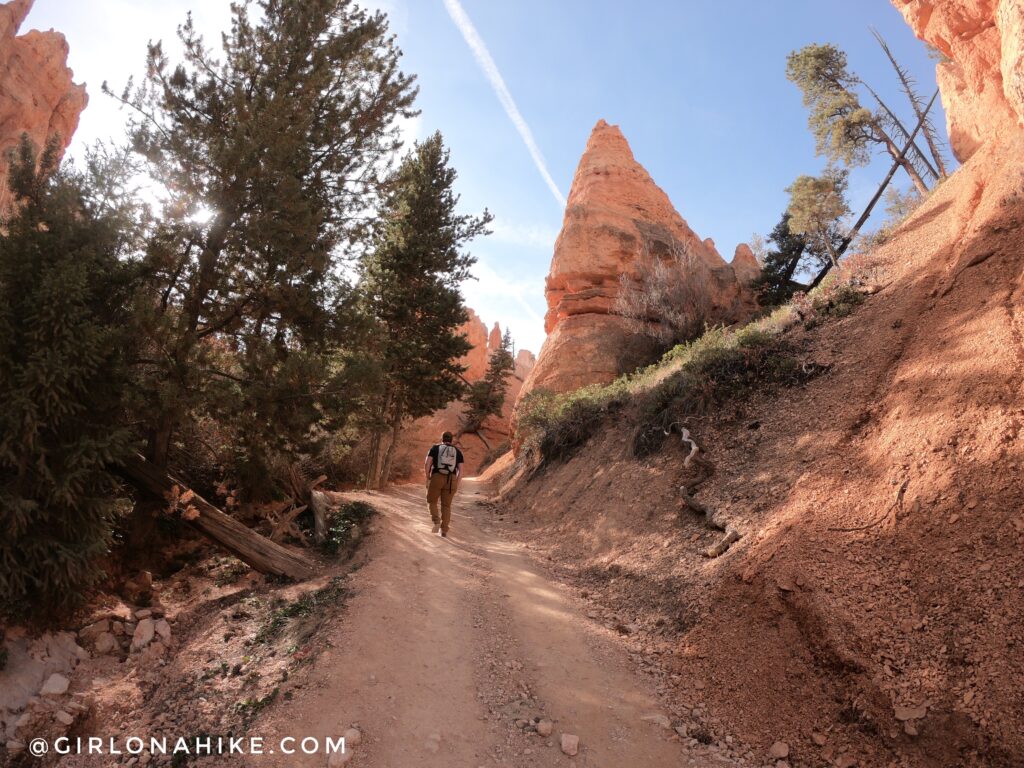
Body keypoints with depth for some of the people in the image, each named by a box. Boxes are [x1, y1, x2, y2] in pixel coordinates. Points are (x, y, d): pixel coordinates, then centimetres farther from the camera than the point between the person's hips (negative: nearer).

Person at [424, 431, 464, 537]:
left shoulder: (435, 448, 5)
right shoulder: (457, 452, 11)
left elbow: (427, 463, -5)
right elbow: (461, 470, 3)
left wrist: (428, 478, 5)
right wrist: (456, 484, 9)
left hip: (436, 479, -2)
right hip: (450, 480, 2)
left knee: (432, 502, 18)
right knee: (446, 506, 12)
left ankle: (436, 521, -4)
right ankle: (444, 530, 7)